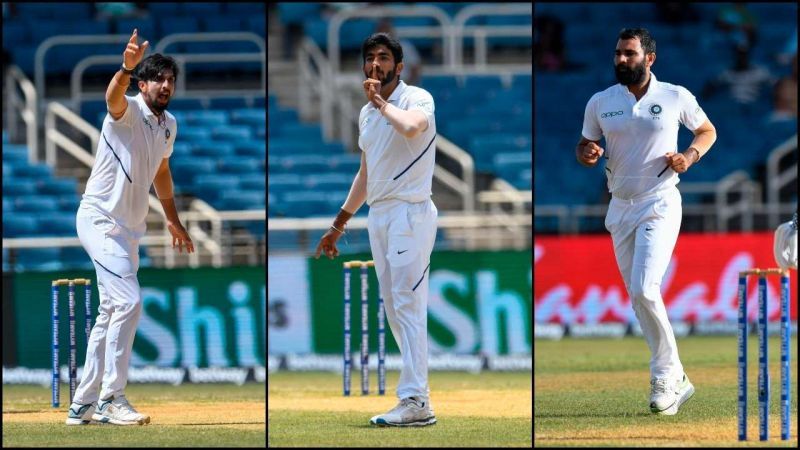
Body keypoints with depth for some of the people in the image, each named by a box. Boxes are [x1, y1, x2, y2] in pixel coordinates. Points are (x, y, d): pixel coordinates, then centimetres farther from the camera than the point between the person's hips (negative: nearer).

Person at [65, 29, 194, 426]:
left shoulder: (168, 125, 8)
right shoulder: (128, 112, -16)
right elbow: (113, 96, -41)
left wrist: (173, 220, 28)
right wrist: (127, 67, -62)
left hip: (128, 228, 9)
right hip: (100, 219, -9)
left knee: (112, 312, 13)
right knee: (128, 300, -19)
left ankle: (84, 404, 20)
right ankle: (111, 400, -17)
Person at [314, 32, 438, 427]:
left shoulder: (416, 99, -8)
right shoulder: (366, 113, 16)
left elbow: (411, 127, -34)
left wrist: (380, 101, -18)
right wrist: (339, 224, 26)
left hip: (410, 213, -9)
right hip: (377, 215, 9)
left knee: (408, 307, -13)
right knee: (393, 309, 8)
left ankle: (415, 402, -17)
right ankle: (417, 387, 13)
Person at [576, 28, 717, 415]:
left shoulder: (676, 97, -2)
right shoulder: (600, 103, 5)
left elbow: (707, 130, 11)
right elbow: (585, 148, 13)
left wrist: (691, 155, -8)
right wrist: (587, 154, -11)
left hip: (659, 205, -5)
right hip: (620, 207, 5)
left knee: (644, 290, -19)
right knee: (638, 298, 7)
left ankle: (665, 379, -9)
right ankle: (674, 378, 16)